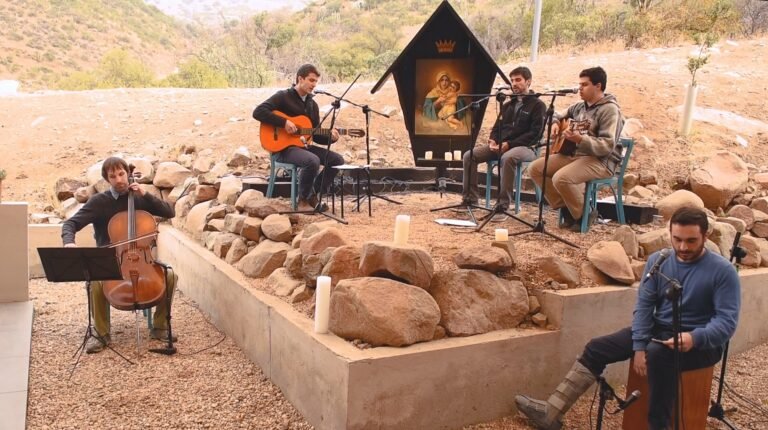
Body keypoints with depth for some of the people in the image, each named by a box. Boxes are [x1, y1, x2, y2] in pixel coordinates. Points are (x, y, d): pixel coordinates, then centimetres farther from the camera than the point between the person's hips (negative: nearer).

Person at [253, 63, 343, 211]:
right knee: (313, 161, -34)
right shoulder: (283, 96, -6)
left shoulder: (313, 105, 14)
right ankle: (303, 199, -12)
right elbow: (258, 112, -19)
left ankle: (313, 195, 2)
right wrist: (284, 122, -23)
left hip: (303, 145, 7)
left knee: (337, 159, -7)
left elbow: (316, 135, 13)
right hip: (284, 148, -7)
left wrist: (330, 137, -7)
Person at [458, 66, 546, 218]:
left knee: (508, 158, -41)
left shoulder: (537, 105, 1)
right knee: (469, 155, -13)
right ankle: (470, 198, -8)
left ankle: (503, 205, -35)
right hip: (501, 145, 7)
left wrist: (509, 144, -20)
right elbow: (497, 127, 22)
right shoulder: (508, 105, 22)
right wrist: (493, 141, -3)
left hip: (524, 147, -7)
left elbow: (535, 133, -10)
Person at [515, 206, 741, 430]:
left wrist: (695, 338, -38)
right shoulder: (657, 261, 0)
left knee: (658, 354, -38)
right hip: (659, 330, 5)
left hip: (701, 343, -5)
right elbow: (644, 304, -2)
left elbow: (727, 320, -18)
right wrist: (639, 346, -14)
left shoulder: (722, 271, -14)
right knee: (597, 347, -8)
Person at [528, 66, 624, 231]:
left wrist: (580, 139, -35)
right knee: (535, 168, -4)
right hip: (574, 154, 9)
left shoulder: (609, 109, -13)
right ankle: (566, 209, 2)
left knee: (561, 178, -34)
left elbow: (607, 146, -23)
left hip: (600, 161, -9)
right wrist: (554, 124, 5)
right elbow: (558, 115, 29)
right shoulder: (580, 107, 13)